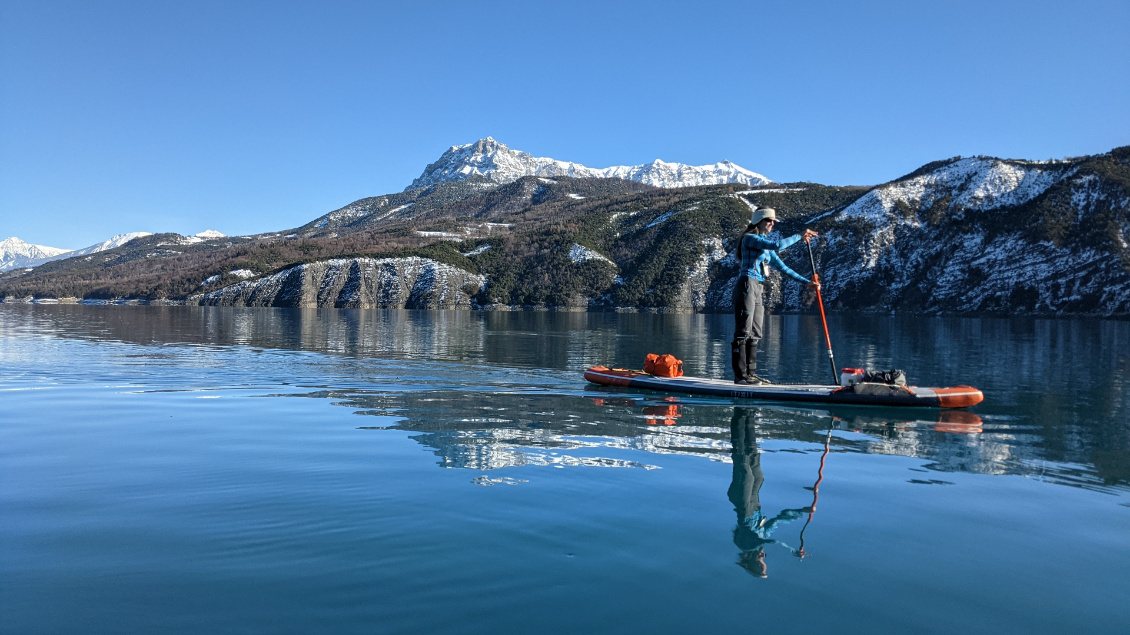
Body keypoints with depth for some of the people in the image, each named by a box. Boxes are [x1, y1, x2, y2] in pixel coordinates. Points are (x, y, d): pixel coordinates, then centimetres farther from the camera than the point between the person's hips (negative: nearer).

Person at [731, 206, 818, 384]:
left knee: (755, 334, 9)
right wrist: (799, 235, -9)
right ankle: (740, 375, -8)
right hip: (747, 286, -9)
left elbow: (782, 267, 20)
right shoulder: (750, 238, -6)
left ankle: (750, 373, 13)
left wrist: (806, 281, 17)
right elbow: (778, 245, -20)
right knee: (743, 331, -9)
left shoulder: (766, 245, 21)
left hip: (759, 289, 9)